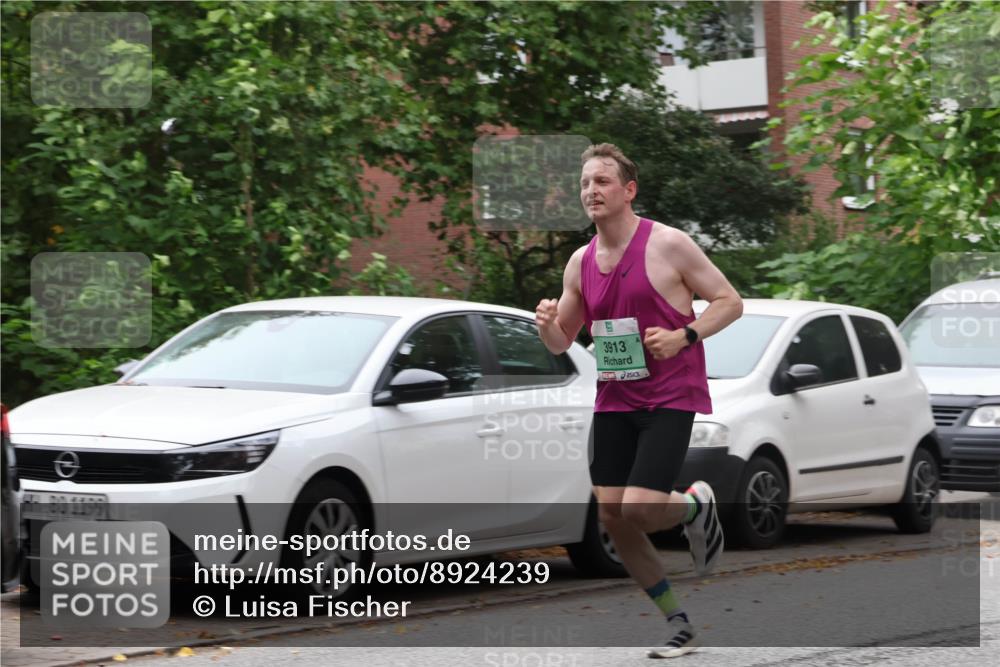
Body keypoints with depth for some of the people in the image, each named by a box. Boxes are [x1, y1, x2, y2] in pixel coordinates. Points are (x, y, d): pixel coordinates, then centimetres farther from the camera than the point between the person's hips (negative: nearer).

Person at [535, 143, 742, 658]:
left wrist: (682, 336, -20)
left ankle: (696, 506, 17)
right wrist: (546, 326, -7)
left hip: (670, 398, -6)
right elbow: (562, 343, 16)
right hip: (613, 399, 6)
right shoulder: (580, 263, 7)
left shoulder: (668, 245, -9)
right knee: (612, 518, 1)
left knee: (637, 511, -19)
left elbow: (729, 302, -5)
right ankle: (678, 624, 15)